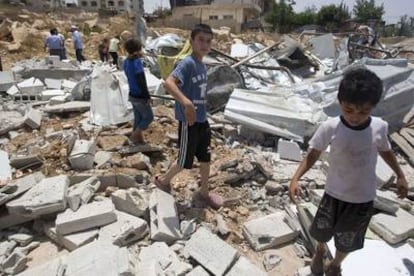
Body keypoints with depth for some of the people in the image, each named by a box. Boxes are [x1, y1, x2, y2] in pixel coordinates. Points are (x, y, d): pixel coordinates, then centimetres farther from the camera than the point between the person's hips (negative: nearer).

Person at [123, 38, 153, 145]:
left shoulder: (126, 62, 3)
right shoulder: (136, 62, -24)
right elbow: (142, 82, -23)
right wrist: (148, 97, -17)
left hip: (133, 95, 8)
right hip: (140, 97, -8)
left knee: (138, 118, 18)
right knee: (149, 117, 9)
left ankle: (137, 138, 28)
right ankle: (135, 135, 13)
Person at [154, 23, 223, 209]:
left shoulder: (202, 66, 8)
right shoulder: (187, 63, -19)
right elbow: (168, 83, -36)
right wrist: (187, 103, -48)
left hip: (203, 120, 8)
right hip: (189, 122, -8)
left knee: (206, 158, 17)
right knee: (185, 161, 8)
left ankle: (204, 192, 36)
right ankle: (163, 180, 36)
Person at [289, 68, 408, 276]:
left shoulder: (380, 127, -15)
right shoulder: (330, 128, -22)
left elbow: (385, 150, 5)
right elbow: (313, 154, -12)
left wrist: (400, 176, 16)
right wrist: (295, 178, -23)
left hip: (363, 198, 1)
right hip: (334, 193, -1)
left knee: (347, 241, 19)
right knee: (321, 231, 20)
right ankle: (320, 250, 57)